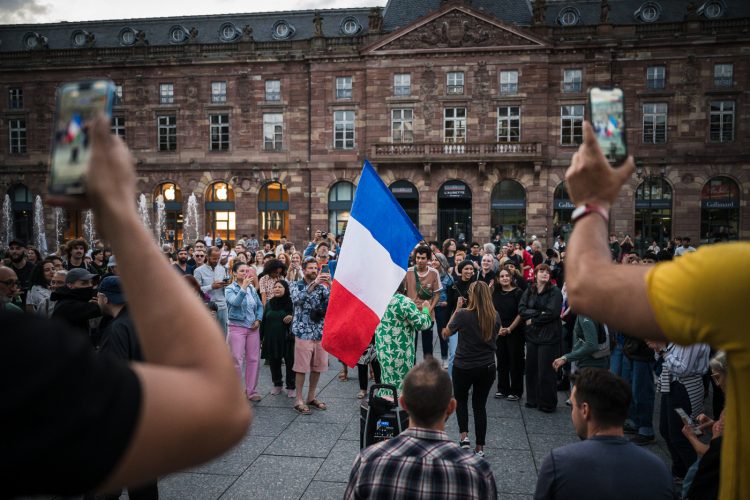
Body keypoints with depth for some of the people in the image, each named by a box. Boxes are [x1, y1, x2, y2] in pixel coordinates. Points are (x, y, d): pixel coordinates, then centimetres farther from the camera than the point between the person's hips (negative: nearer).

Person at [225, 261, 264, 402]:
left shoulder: (252, 288, 8)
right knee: (236, 360, -3)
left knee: (254, 360, 6)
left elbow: (260, 305, 13)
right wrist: (243, 287, -27)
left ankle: (251, 391, 18)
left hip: (253, 328, 4)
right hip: (237, 327, -4)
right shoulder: (230, 289, -4)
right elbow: (235, 302, -23)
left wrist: (258, 319, -1)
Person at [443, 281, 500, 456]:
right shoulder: (495, 316, -5)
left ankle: (464, 435, 11)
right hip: (487, 367, 3)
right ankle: (480, 447, 19)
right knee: (480, 404, 15)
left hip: (463, 367, -3)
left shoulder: (463, 314, -17)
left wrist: (456, 310, 5)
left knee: (460, 398, 23)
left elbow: (446, 333, -1)